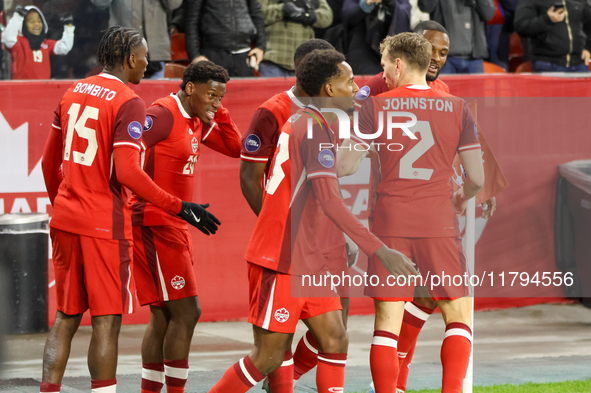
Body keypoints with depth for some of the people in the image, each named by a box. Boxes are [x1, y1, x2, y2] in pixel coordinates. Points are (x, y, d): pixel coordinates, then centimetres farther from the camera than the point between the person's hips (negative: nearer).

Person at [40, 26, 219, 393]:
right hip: (105, 225, -7)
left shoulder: (73, 92, 11)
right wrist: (179, 207, -16)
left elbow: (50, 163, 17)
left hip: (66, 219, 7)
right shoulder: (128, 103, -12)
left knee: (66, 317, 13)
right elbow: (126, 173, -21)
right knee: (107, 320, -2)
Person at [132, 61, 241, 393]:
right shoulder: (163, 115, -14)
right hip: (156, 225, -10)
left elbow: (235, 148, 18)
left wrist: (219, 111, 5)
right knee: (186, 312, -10)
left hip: (174, 226, 10)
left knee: (164, 317, 11)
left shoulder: (197, 121, 14)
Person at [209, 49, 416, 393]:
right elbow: (330, 201, -24)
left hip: (305, 260, 10)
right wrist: (380, 251, -26)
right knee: (269, 357, -4)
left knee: (335, 340, 4)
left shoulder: (301, 121, 15)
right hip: (281, 261, -10)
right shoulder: (316, 126, -16)